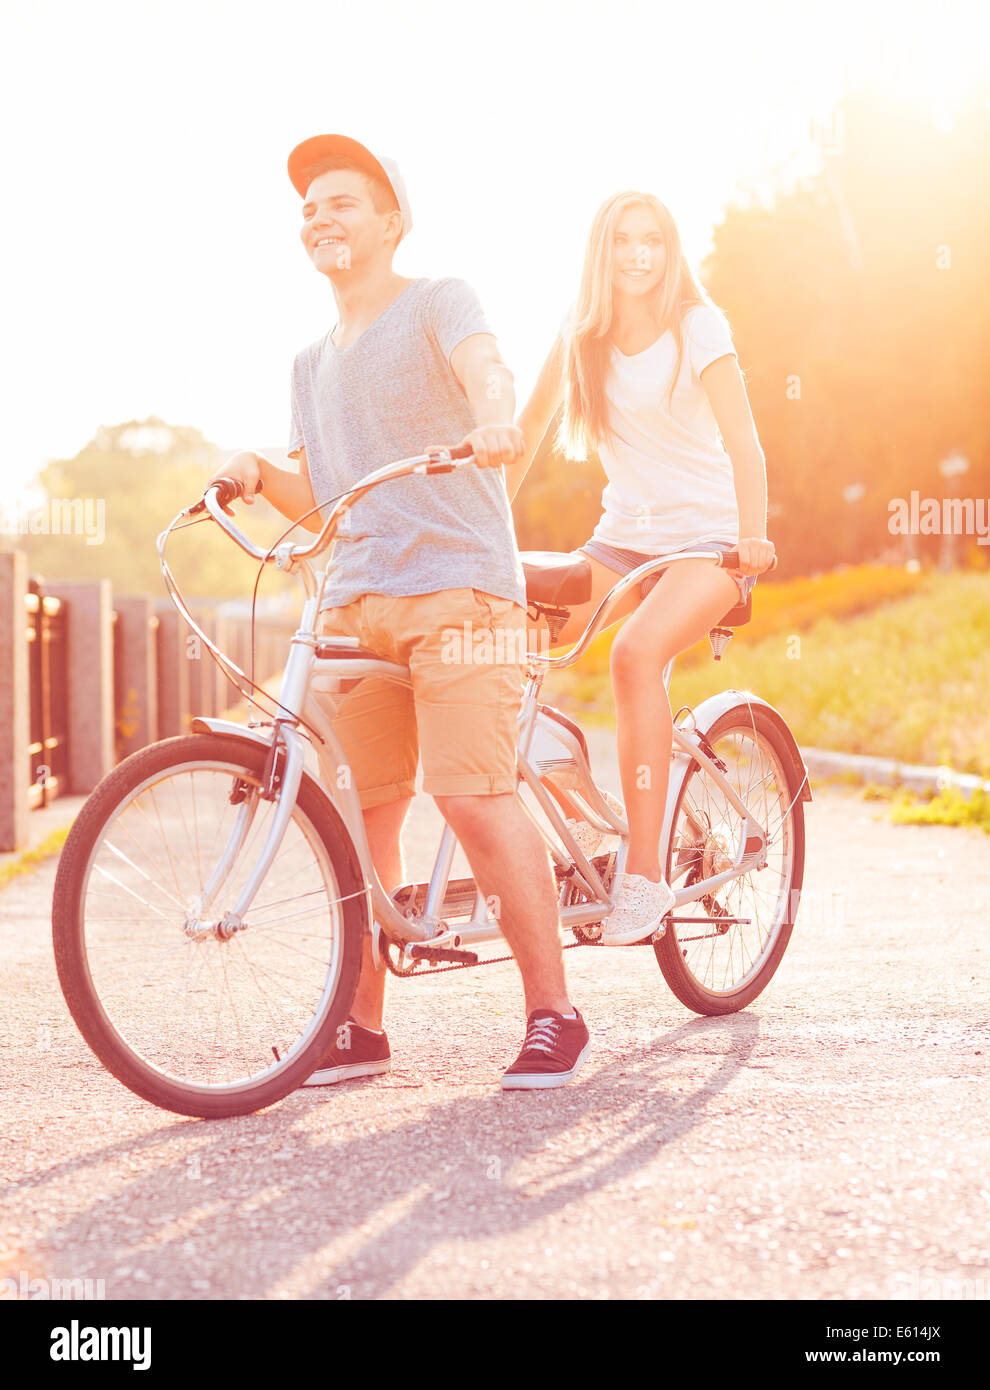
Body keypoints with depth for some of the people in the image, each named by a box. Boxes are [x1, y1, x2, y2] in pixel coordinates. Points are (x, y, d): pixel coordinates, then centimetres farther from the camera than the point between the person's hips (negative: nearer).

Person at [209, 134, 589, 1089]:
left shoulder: (437, 302, 5)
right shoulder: (313, 363, 24)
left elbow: (484, 366, -18)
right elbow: (319, 500, 20)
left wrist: (492, 419, -41)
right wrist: (258, 473, -1)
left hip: (456, 583, -6)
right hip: (356, 598, 6)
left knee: (473, 796, -16)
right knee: (354, 809, 2)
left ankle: (553, 1016, -7)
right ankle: (360, 1027, 11)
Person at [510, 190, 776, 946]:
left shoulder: (698, 327, -10)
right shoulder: (582, 335, 3)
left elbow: (742, 439, -19)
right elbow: (532, 425, 7)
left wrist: (753, 535, -31)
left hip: (709, 535, -5)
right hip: (626, 531, 5)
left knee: (637, 651, -33)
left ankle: (646, 874, -28)